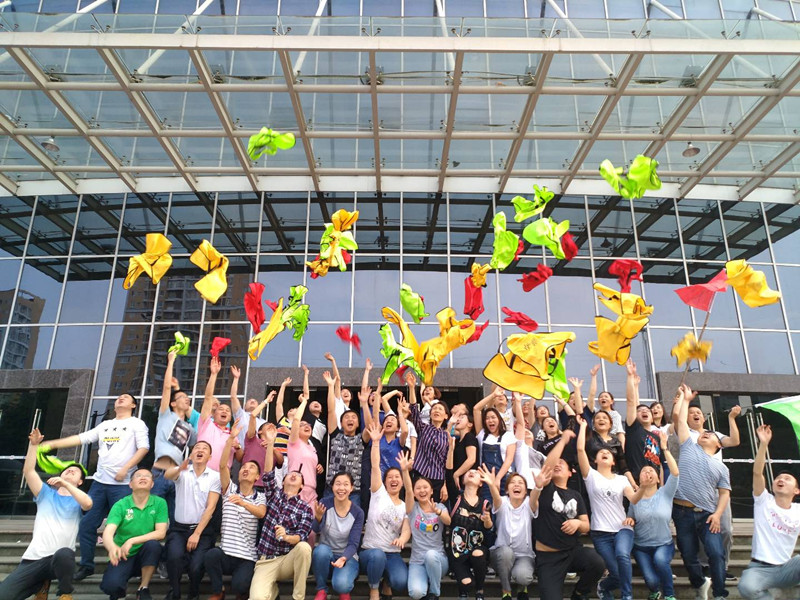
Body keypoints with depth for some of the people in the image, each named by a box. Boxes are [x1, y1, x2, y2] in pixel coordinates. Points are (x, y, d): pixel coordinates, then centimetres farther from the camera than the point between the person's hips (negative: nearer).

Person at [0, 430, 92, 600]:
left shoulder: (78, 499, 12)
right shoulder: (46, 494, 19)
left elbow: (88, 503, -15)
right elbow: (28, 471, 5)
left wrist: (65, 483, -17)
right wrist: (33, 444, -6)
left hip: (60, 558, -3)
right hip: (33, 559, 3)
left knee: (64, 554, -40)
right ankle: (42, 583, 16)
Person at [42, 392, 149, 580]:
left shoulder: (137, 424, 1)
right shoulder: (105, 425, 19)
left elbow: (143, 448, -9)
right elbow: (81, 438, 13)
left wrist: (125, 469, -17)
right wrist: (52, 444, 5)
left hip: (123, 484, -6)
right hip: (99, 482, 6)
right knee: (86, 524, 6)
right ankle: (86, 565, 20)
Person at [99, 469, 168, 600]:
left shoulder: (159, 503, -6)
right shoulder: (120, 505, -7)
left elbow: (161, 533, -13)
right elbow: (107, 533, -20)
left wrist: (132, 541, -23)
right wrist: (112, 547, -44)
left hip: (146, 555, 1)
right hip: (123, 556, 0)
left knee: (153, 544, -32)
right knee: (110, 585, -29)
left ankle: (143, 589, -10)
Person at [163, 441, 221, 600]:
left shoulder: (215, 476, 0)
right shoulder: (181, 471, 2)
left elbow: (210, 507, -6)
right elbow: (167, 475, -23)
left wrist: (197, 534, -15)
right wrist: (180, 467, -48)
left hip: (203, 529, 0)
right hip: (179, 528, 1)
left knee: (196, 565, -22)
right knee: (175, 556, -29)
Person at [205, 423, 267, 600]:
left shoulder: (260, 497, 5)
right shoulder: (230, 490, 8)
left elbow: (261, 513, -18)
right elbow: (222, 465, -8)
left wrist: (242, 502, -38)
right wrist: (231, 438, -21)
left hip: (247, 557, -1)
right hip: (226, 554, 1)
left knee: (238, 585, -28)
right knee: (212, 554, -32)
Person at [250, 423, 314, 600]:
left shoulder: (305, 509, 3)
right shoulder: (275, 494, 9)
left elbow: (302, 536, -10)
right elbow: (268, 474, -7)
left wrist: (286, 537, -34)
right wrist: (270, 442, -19)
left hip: (288, 560, 0)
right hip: (266, 561, 0)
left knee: (304, 547, -33)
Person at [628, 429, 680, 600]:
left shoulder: (665, 493, -5)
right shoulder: (635, 498, -1)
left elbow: (675, 473, -20)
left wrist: (664, 448, -25)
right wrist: (629, 521, -18)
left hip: (664, 544, -1)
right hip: (640, 546, 1)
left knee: (660, 559, -34)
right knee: (651, 580, -20)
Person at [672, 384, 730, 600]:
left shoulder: (721, 467, 14)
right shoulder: (689, 447, 10)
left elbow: (724, 493, 7)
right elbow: (678, 417, 7)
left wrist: (717, 514, -9)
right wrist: (684, 397, 17)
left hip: (707, 514, 1)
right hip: (683, 512, 0)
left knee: (716, 554, -11)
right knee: (689, 557, 8)